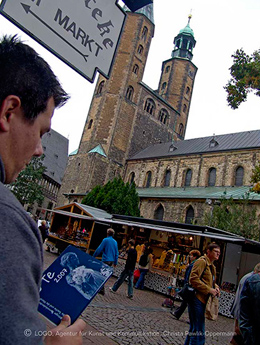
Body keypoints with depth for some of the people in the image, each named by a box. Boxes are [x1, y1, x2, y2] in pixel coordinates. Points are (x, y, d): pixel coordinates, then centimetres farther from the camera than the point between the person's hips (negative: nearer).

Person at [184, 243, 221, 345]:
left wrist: (215, 287, 7)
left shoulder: (211, 266, 19)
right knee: (199, 332, -6)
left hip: (202, 301, 10)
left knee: (194, 329, 19)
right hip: (197, 299, -10)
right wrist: (209, 290, -20)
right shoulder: (202, 261, -12)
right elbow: (193, 279, -21)